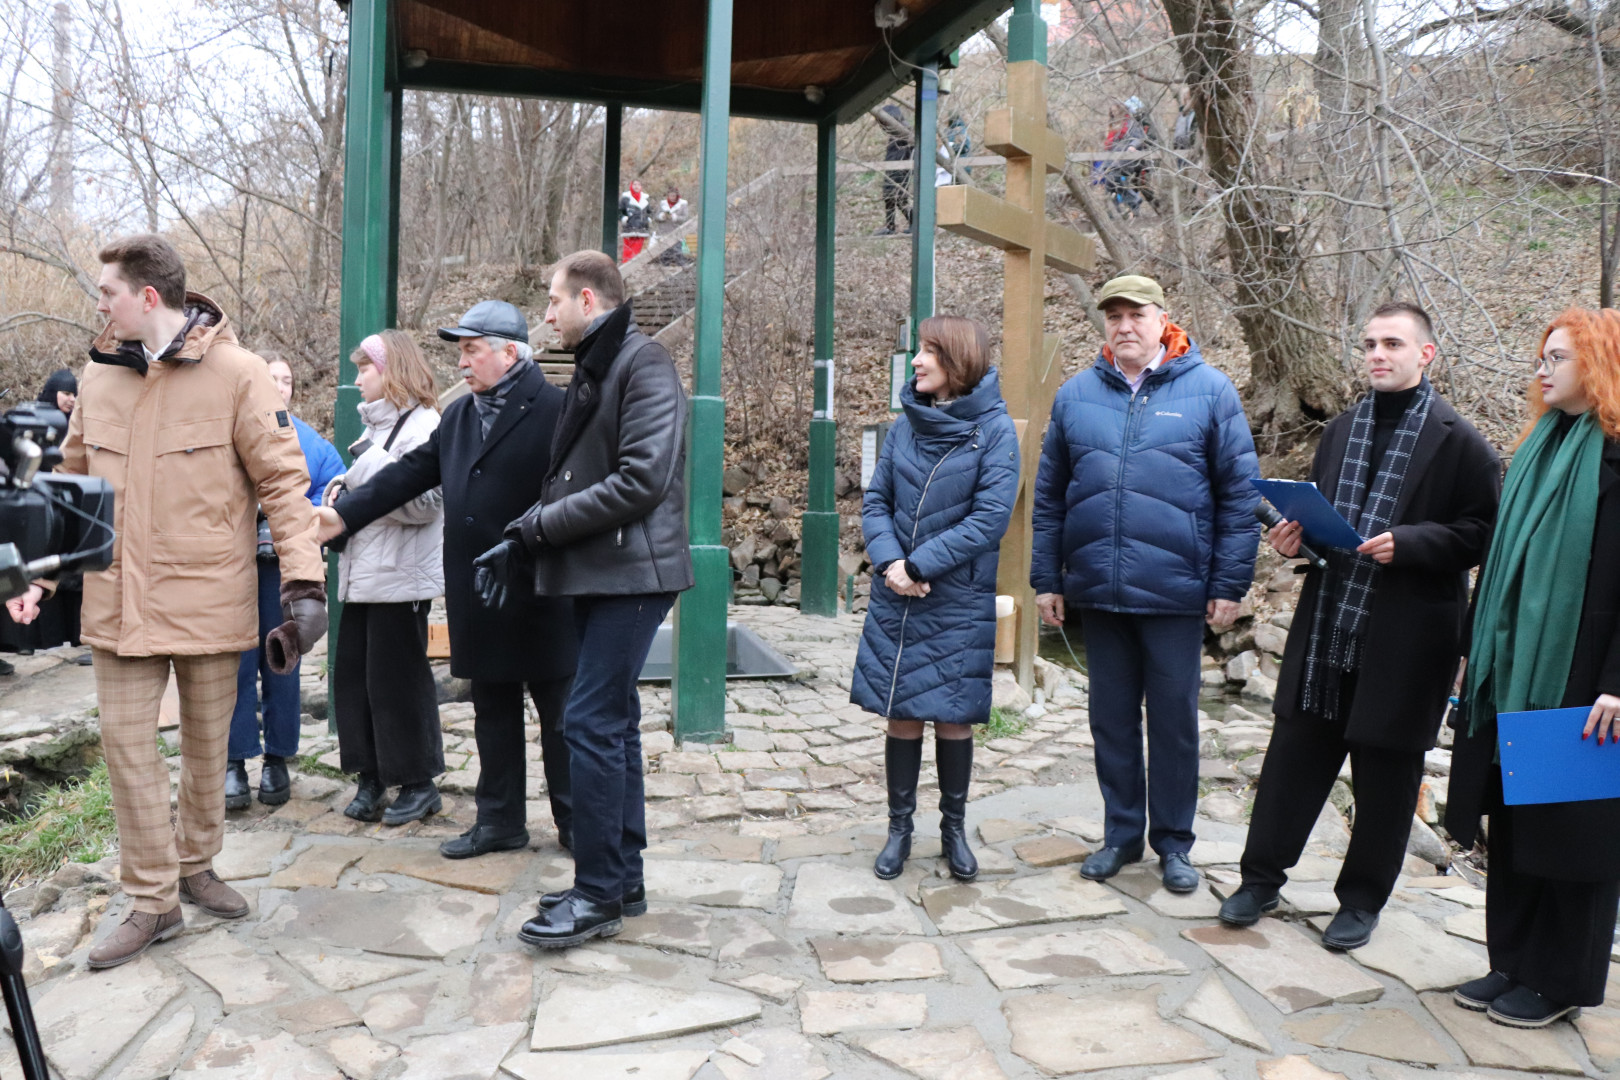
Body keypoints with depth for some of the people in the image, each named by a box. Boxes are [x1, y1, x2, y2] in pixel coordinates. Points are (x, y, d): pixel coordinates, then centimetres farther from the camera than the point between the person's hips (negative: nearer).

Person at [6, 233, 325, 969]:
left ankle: (195, 866, 32)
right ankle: (152, 901, 15)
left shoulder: (233, 373, -9)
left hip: (209, 596, -3)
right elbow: (73, 487, 15)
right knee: (126, 737, 3)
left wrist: (304, 580, -18)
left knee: (207, 740, 11)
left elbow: (283, 480, -9)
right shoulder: (99, 376, 6)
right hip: (120, 598, 4)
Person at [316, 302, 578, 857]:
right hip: (479, 599, 7)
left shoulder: (555, 411, -9)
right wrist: (345, 514, 7)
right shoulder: (458, 415, 15)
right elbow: (411, 473, 14)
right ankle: (500, 820, 27)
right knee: (493, 714, 15)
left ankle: (575, 823, 19)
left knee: (559, 717, 5)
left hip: (541, 598, -7)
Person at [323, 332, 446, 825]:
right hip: (362, 576, 9)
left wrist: (368, 479, -18)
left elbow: (427, 502, -20)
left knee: (397, 678, -2)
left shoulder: (423, 426, -11)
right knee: (352, 673, 8)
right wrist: (343, 491, 7)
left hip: (401, 577, -9)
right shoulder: (373, 426, 18)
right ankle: (371, 778, 18)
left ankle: (419, 783, 11)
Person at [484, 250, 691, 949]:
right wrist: (522, 542, 6)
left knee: (593, 722, -9)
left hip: (631, 574, -10)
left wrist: (539, 527, -16)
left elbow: (641, 481, -21)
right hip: (596, 574, 10)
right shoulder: (592, 372, 19)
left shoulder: (643, 364, -11)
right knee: (612, 722, 12)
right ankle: (623, 880, 22)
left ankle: (598, 895, 1)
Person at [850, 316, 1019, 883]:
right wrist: (889, 562, -12)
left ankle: (953, 828, 26)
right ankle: (900, 827, 24)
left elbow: (990, 517, -15)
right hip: (895, 601, 3)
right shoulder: (906, 424, 6)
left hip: (959, 603, -3)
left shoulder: (994, 428, -8)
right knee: (901, 714, 9)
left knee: (953, 717, 7)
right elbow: (875, 501, 6)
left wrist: (919, 565, -17)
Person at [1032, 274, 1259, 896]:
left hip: (1176, 591, -3)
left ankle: (1174, 842, 24)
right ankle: (1121, 833, 29)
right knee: (1112, 718, 13)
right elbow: (1049, 496, 9)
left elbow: (1240, 492, -2)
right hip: (1097, 590, 3)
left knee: (1174, 720, 8)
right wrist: (1046, 579, 6)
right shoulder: (1076, 395, 6)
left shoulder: (1208, 390, -2)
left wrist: (1229, 584, -5)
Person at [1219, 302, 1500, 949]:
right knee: (1294, 755, 9)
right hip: (1325, 624, 5)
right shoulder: (1342, 430, 13)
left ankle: (1362, 900, 25)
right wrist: (1297, 535, 2)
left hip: (1404, 635, -5)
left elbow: (1481, 534, -8)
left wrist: (1407, 542, -22)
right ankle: (1261, 878, 23)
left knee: (1386, 773, 9)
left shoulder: (1458, 442, -5)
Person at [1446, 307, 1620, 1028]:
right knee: (1514, 822, 12)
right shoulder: (1542, 448, 13)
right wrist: (1481, 648, 13)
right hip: (1512, 670, 7)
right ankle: (1514, 962, 24)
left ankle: (1559, 982, 18)